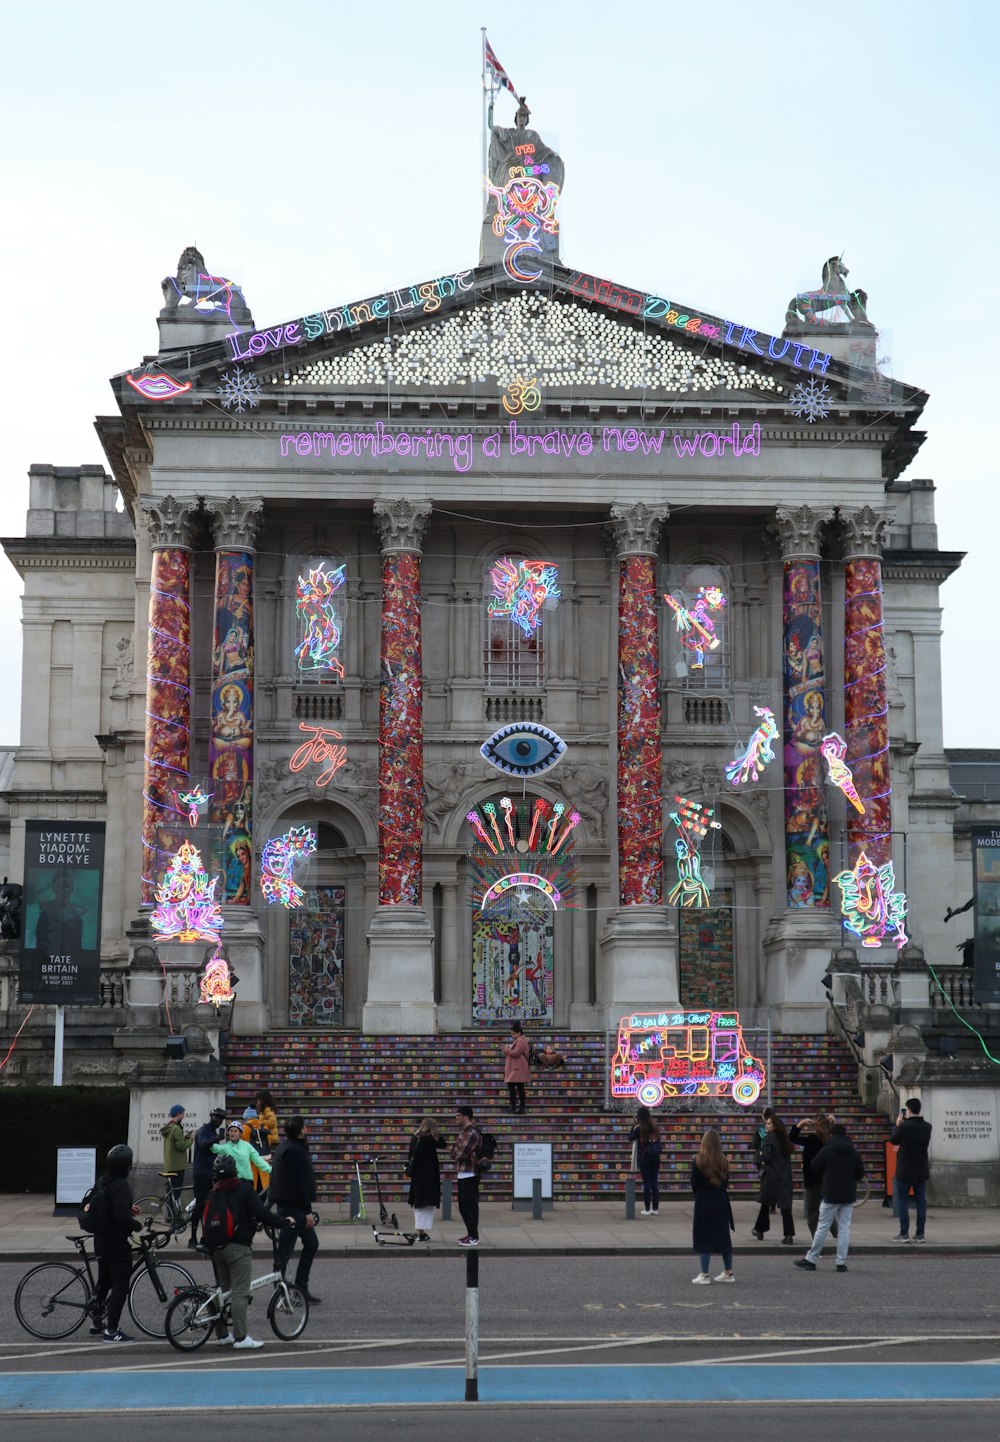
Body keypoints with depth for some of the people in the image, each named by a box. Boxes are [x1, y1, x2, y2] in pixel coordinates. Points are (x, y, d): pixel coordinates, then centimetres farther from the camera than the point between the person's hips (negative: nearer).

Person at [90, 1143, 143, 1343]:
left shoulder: (103, 1182, 6)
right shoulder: (121, 1186, -22)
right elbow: (122, 1216, -29)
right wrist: (137, 1225, -12)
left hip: (101, 1240, 9)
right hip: (117, 1243, -9)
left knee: (104, 1282, 19)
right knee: (120, 1285, -3)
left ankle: (97, 1324, 28)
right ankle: (112, 1330, -3)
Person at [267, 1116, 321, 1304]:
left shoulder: (284, 1147, 15)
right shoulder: (294, 1151, -18)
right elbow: (300, 1183, -21)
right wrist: (308, 1211, -19)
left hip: (284, 1203, 11)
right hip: (292, 1206, -11)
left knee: (311, 1243, 14)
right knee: (285, 1248, -4)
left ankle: (301, 1288, 15)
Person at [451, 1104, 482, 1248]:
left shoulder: (472, 1133, -16)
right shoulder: (462, 1132, 16)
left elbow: (461, 1154, -21)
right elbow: (454, 1152, 15)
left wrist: (456, 1150, -2)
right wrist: (456, 1149, -5)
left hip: (469, 1175, -10)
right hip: (462, 1175, 10)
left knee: (470, 1205, -6)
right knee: (463, 1206, 15)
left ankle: (474, 1237, -2)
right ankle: (470, 1234, 23)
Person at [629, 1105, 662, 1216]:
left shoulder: (639, 1128, -10)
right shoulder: (655, 1127, 4)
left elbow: (630, 1138, 0)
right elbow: (658, 1140, 13)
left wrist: (635, 1126, 2)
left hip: (644, 1158, -4)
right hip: (655, 1157, 4)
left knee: (646, 1183, 0)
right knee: (655, 1183, 8)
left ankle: (647, 1209, 1)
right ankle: (655, 1209, 10)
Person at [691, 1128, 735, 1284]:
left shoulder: (698, 1161, -14)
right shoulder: (724, 1161, -3)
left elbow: (693, 1185, -7)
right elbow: (726, 1184, 4)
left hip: (704, 1205, -4)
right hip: (721, 1204, 4)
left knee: (704, 1238, 2)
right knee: (723, 1237, 14)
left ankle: (704, 1274, 1)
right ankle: (728, 1272, 21)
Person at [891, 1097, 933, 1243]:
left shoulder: (904, 1126, -18)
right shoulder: (927, 1127, -1)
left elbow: (893, 1141, -3)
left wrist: (898, 1125, 10)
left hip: (905, 1170, -4)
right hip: (921, 1170, 4)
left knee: (902, 1201, 4)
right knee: (921, 1201, 8)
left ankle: (904, 1233, 2)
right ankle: (920, 1234, 8)